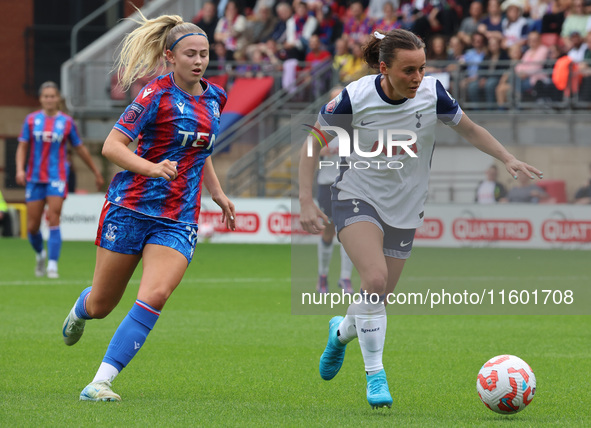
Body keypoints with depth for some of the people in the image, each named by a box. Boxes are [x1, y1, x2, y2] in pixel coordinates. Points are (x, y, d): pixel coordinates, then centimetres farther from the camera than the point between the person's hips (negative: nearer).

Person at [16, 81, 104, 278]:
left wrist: (96, 172, 17)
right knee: (32, 227, 2)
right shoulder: (31, 120, 5)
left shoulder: (66, 122, 3)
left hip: (57, 178, -2)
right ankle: (41, 254, 31)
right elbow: (22, 146, 6)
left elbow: (80, 149, 12)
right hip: (35, 178, 2)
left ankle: (52, 265, -16)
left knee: (54, 221, -17)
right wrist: (20, 169, -11)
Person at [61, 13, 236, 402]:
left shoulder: (214, 98, 10)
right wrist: (153, 168, -27)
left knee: (155, 296, -22)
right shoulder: (157, 95, -9)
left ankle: (101, 382, -19)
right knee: (101, 306, 7)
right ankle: (79, 311, 47)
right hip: (132, 209, -4)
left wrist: (218, 194, 21)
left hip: (179, 220, 4)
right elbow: (112, 146, -13)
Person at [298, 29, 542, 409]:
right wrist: (307, 202, -13)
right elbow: (314, 144, -7)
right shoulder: (355, 98, -20)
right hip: (358, 198, -3)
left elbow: (471, 130, 4)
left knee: (379, 298, 10)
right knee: (375, 278, -26)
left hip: (405, 208, 3)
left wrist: (508, 158, -10)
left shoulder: (432, 93, -14)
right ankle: (375, 375, -14)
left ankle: (342, 332, 46)